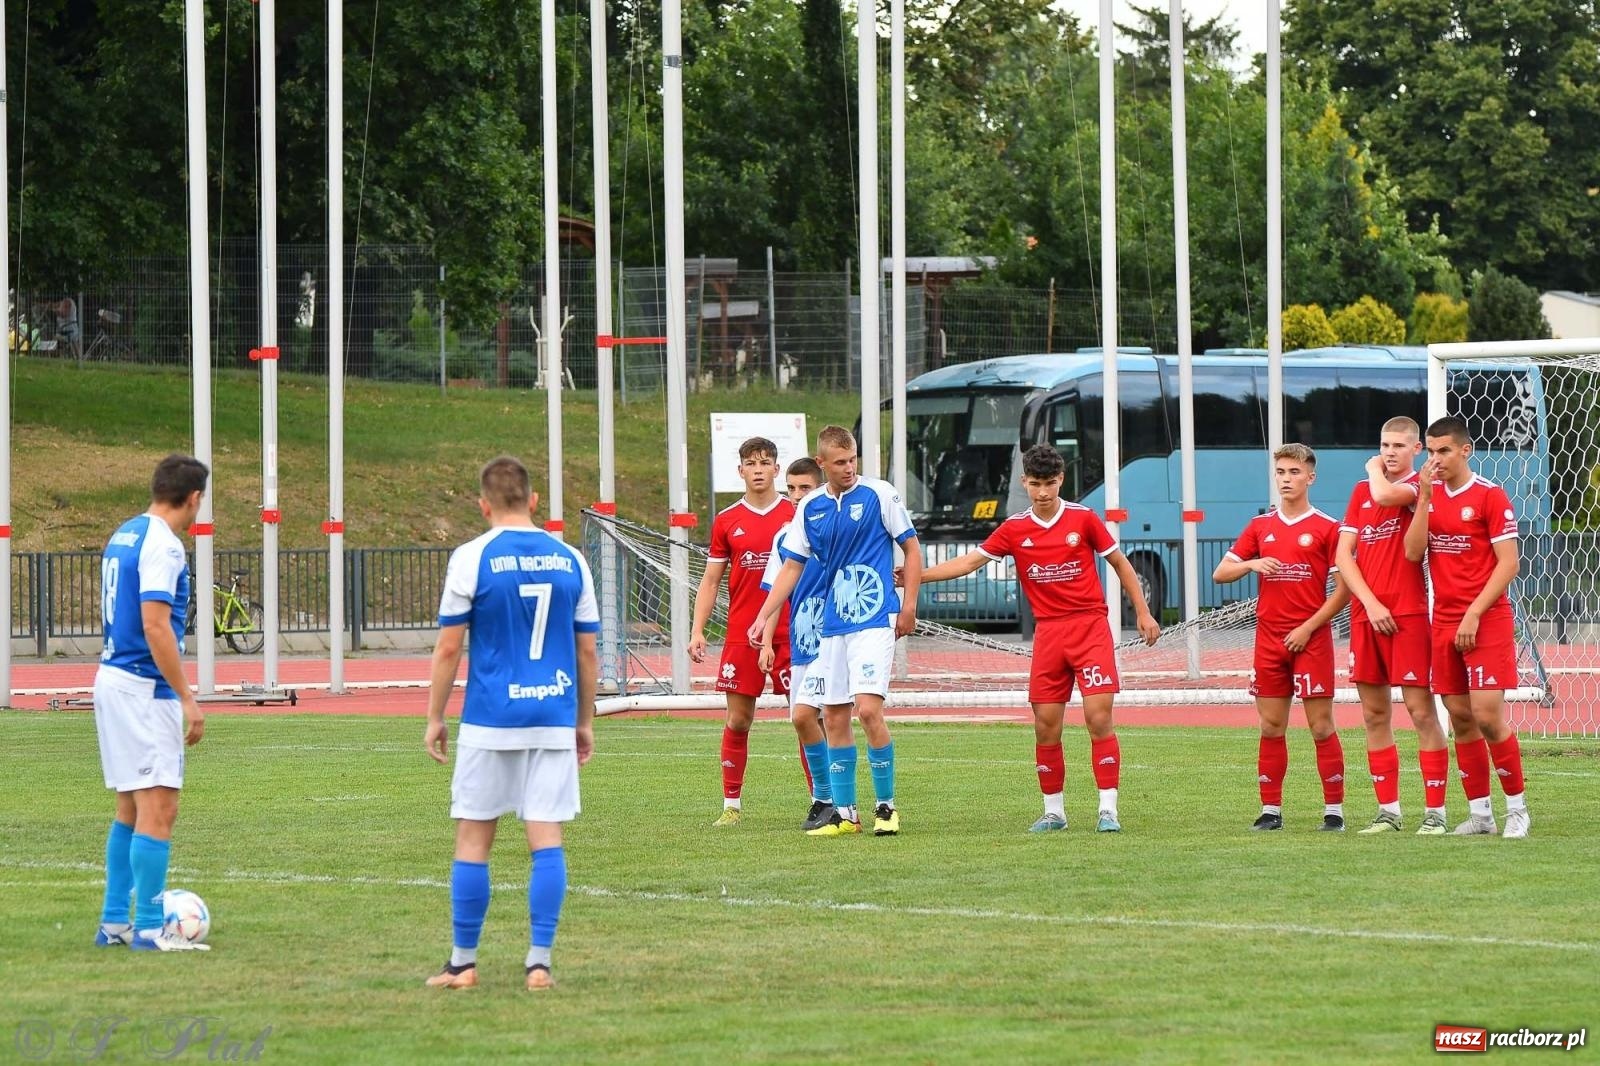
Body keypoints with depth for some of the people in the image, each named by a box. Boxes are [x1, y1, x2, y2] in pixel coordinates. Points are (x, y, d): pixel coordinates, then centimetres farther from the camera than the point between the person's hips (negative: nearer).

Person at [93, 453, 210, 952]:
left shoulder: (122, 536, 14)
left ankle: (113, 922, 18)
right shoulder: (162, 545, -15)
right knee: (158, 808, -8)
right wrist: (187, 698, -19)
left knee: (131, 808, 15)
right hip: (145, 688, -10)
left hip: (111, 681, 10)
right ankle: (148, 928, -8)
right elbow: (156, 627, -21)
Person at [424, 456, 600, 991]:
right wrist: (585, 722, 20)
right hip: (554, 720, 3)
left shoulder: (472, 557, -5)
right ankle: (539, 962, -3)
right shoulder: (570, 560, 6)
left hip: (490, 721, -3)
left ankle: (463, 963, 9)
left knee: (473, 839, 5)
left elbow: (448, 647, -4)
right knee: (546, 839, 2)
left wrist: (434, 717, 6)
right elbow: (587, 650, 10)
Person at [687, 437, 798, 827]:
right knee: (738, 720, 2)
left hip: (791, 632, -1)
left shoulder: (796, 514, 3)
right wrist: (697, 631, 1)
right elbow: (710, 580, 10)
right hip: (741, 633, 1)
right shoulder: (727, 521, 7)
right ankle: (731, 805, 9)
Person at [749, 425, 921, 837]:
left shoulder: (879, 494, -4)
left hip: (875, 620, -5)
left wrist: (909, 606, -4)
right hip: (832, 624, 5)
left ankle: (886, 806, -3)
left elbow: (911, 548, 1)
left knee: (868, 709, -16)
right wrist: (763, 616, 6)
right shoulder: (810, 508, 8)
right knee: (834, 717, 4)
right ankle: (844, 813, 12)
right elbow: (792, 566, 13)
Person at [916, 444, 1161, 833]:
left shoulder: (1083, 518, 0)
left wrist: (1143, 613, 8)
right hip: (1048, 633, 3)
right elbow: (970, 561, 4)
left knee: (1099, 717, -11)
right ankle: (1053, 811, 12)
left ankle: (1108, 809, -8)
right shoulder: (1015, 529, 4)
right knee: (1046, 725, 1)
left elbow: (1120, 563, 9)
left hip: (1090, 628, -3)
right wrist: (915, 575, -4)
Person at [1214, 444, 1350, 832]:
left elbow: (1344, 589, -5)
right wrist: (1252, 564, -8)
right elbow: (1220, 573, 12)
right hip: (1269, 637, 4)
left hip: (1311, 639, -4)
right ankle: (1270, 810, 10)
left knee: (1321, 725, -4)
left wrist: (1309, 627, -12)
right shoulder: (1260, 527, 11)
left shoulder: (1327, 528, -2)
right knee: (1271, 727, 5)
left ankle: (1334, 810, 0)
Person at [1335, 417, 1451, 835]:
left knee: (1421, 709, -7)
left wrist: (1375, 470, -2)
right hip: (1365, 614, 6)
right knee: (1374, 714, 7)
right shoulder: (1361, 491, 15)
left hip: (1407, 615, -6)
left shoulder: (1420, 486, -2)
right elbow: (1343, 555, 8)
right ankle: (1388, 811, 14)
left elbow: (1385, 495, -25)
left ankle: (1435, 812, -5)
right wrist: (1370, 602, -5)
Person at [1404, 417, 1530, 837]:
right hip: (1445, 622, 6)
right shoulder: (1428, 495, 10)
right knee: (1460, 718, 5)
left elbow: (1508, 563, -10)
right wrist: (1425, 496, -9)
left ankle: (1517, 808, 2)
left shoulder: (1490, 496, -7)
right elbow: (1413, 552, 0)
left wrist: (1474, 614, -15)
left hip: (1487, 620, -6)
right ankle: (1479, 813, 10)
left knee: (1488, 716, -10)